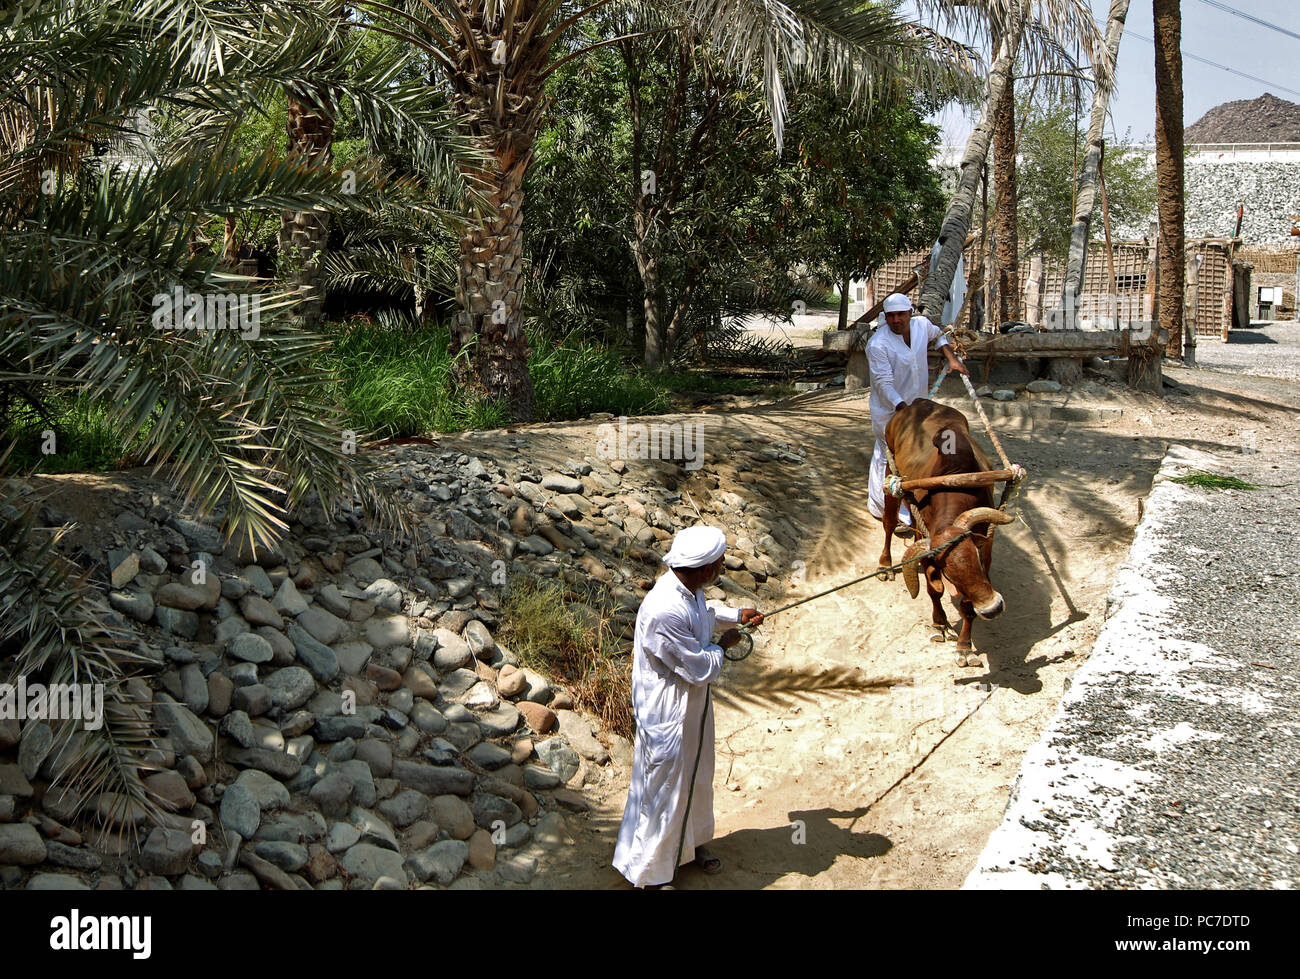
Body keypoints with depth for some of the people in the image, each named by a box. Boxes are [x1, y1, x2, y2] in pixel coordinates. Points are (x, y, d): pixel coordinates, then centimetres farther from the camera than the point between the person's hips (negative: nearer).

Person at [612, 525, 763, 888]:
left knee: (696, 777, 26)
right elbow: (701, 670, -26)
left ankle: (690, 842, 49)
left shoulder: (687, 588, -6)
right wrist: (723, 644, -10)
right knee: (663, 788, 7)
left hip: (693, 704, 10)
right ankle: (645, 871, 27)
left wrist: (736, 614, 15)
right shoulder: (665, 612, -36)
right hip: (667, 713, -10)